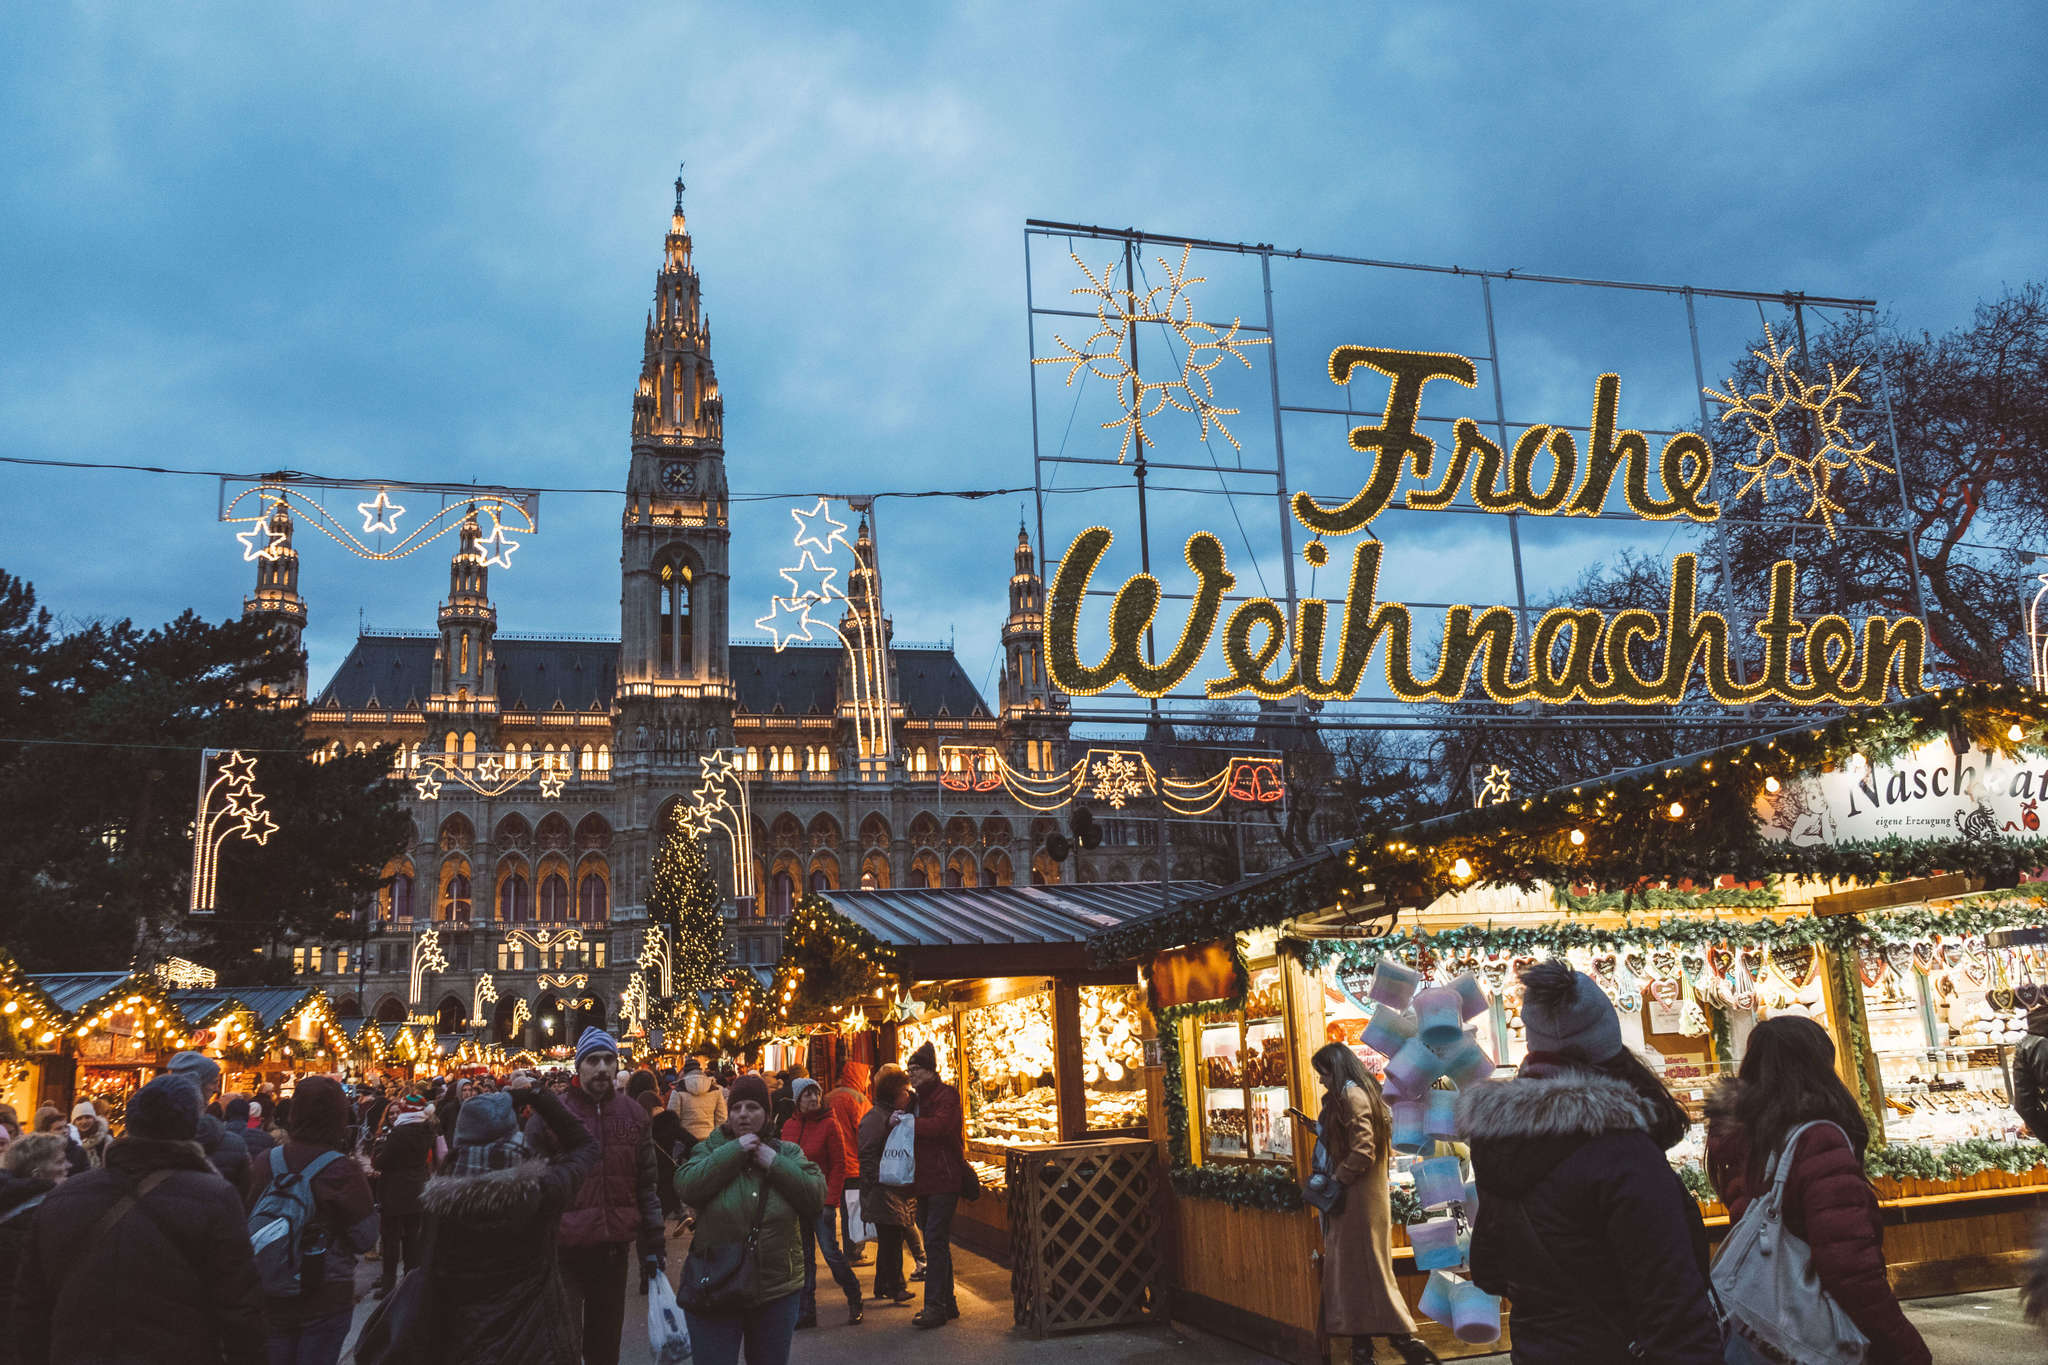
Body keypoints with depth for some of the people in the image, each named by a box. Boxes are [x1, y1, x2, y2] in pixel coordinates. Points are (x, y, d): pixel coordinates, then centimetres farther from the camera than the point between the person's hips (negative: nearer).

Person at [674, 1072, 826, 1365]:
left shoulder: (788, 1153, 6)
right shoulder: (711, 1150, 3)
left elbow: (816, 1197, -8)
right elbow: (687, 1187, -17)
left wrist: (774, 1163, -12)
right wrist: (735, 1151, -15)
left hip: (777, 1293, 2)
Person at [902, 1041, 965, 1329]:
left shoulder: (946, 1094, -8)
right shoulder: (920, 1098, 18)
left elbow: (938, 1126, -24)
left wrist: (907, 1120, -14)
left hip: (944, 1178, -9)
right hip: (926, 1179, 9)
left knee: (935, 1240, -10)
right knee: (935, 1242, 13)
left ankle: (936, 1307, -8)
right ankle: (946, 1303, 21)